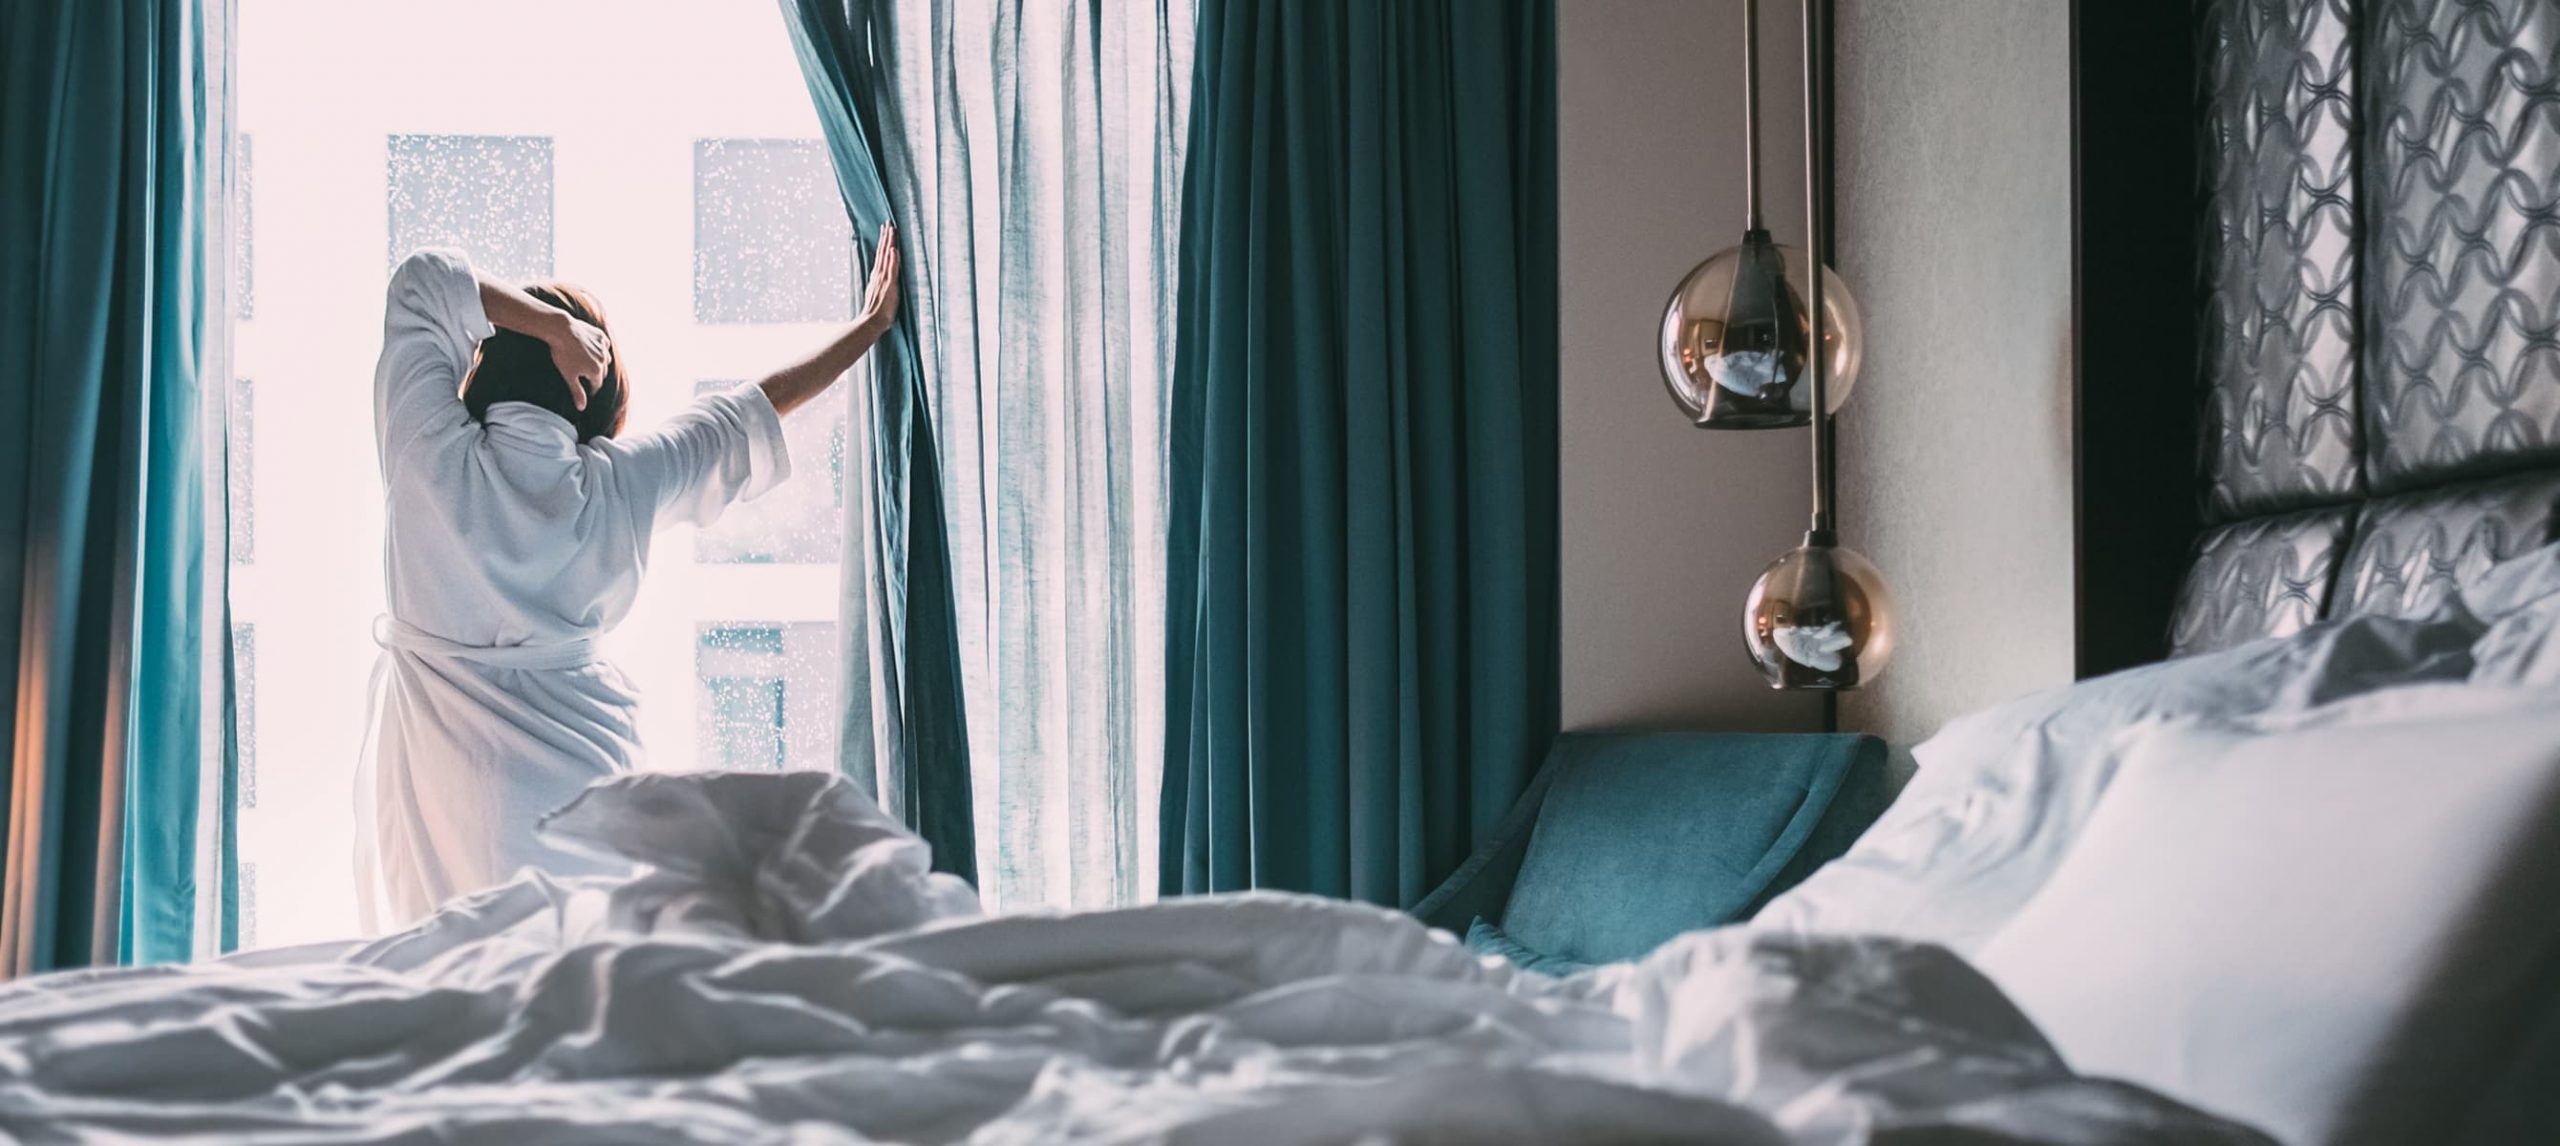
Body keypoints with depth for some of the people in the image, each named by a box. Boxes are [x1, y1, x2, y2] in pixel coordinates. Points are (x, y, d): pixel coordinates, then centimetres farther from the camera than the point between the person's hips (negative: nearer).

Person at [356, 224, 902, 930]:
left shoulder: (432, 454, -8)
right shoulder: (621, 485, -2)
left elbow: (426, 280, -2)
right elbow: (760, 410, 12)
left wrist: (554, 326, -7)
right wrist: (872, 325, 24)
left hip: (443, 773, -1)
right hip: (583, 770, 1)